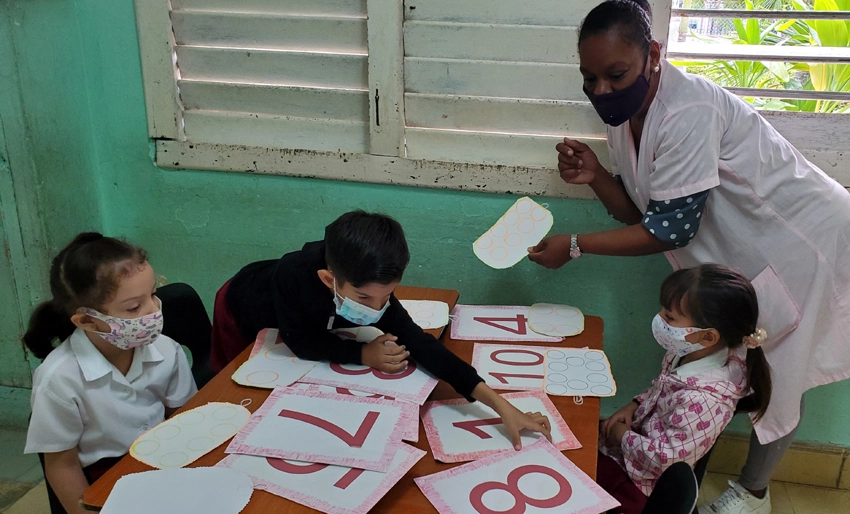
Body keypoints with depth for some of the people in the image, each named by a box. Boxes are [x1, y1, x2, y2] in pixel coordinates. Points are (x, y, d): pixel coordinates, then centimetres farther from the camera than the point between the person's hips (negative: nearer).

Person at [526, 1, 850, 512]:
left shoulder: (688, 111, -32)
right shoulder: (625, 120, -4)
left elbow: (673, 229, -30)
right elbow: (643, 215, 0)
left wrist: (575, 246, -26)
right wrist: (596, 176, -17)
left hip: (801, 241, -7)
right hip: (738, 253, 8)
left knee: (775, 378, 6)